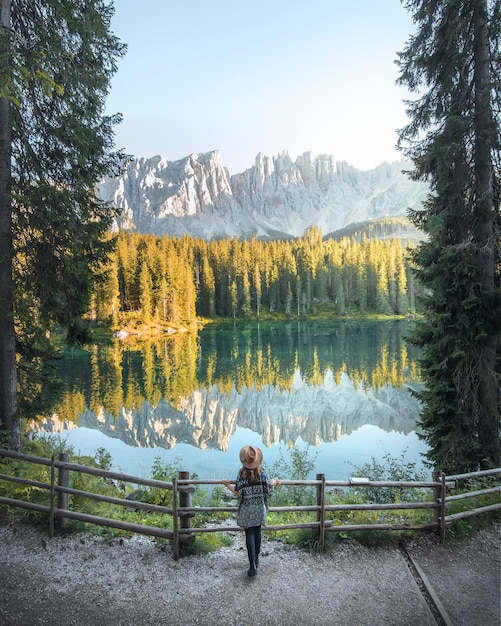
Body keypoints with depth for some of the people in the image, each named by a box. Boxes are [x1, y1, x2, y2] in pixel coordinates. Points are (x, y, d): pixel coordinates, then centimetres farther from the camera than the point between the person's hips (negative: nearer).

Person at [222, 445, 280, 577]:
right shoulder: (262, 472, -9)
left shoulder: (241, 474, -15)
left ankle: (253, 566, -1)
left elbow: (238, 493, -13)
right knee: (257, 533, 18)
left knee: (250, 535, 4)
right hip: (260, 508, 3)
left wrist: (227, 485, -1)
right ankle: (256, 560, 31)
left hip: (247, 509, -2)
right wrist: (274, 483, 13)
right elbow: (267, 490, -7)